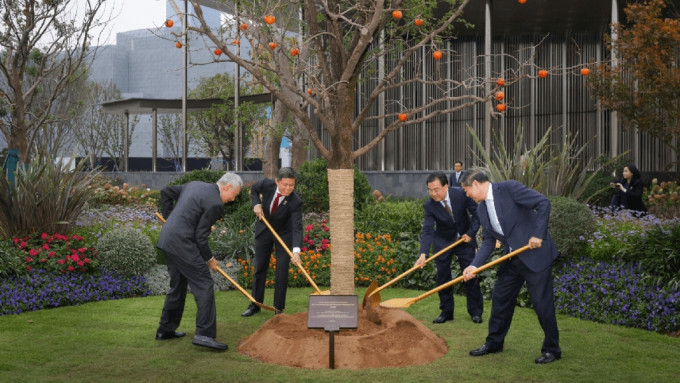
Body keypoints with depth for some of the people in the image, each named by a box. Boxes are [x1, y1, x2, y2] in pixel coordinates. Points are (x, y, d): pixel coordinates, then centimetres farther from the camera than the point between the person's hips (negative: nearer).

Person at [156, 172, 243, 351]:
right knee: (204, 285, -6)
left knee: (178, 286, 21)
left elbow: (166, 192, 25)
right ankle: (204, 334, -12)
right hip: (182, 244, -10)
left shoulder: (194, 185, 15)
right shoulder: (215, 203, -12)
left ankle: (166, 329, 28)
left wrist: (170, 219, 25)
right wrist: (209, 259, 2)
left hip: (166, 240, 10)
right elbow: (200, 236, -12)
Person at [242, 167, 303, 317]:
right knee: (259, 268, 9)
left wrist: (296, 251, -52)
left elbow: (297, 228, -38)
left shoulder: (295, 202, -32)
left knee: (282, 271, -6)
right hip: (264, 229, 3)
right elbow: (254, 188, 1)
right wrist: (256, 204, -17)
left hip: (284, 233, -3)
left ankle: (279, 308, 6)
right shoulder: (267, 184, -24)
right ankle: (255, 304, 21)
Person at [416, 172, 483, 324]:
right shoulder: (429, 205, -21)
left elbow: (476, 213, -9)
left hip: (464, 239, 0)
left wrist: (471, 233, -15)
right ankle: (446, 312, 13)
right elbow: (427, 230, -27)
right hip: (442, 242, 1)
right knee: (442, 277, 0)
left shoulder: (461, 194, -22)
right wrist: (423, 254, -39)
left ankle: (475, 312, 14)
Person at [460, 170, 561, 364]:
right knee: (500, 298, 14)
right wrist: (474, 265, -4)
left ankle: (552, 349, 12)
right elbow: (488, 241, 9)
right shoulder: (482, 209, 9)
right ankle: (494, 343, 29)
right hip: (512, 260, 8)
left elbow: (543, 202, -18)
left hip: (536, 254, -8)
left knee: (542, 302, -2)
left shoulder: (509, 188, -14)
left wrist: (538, 234, -21)